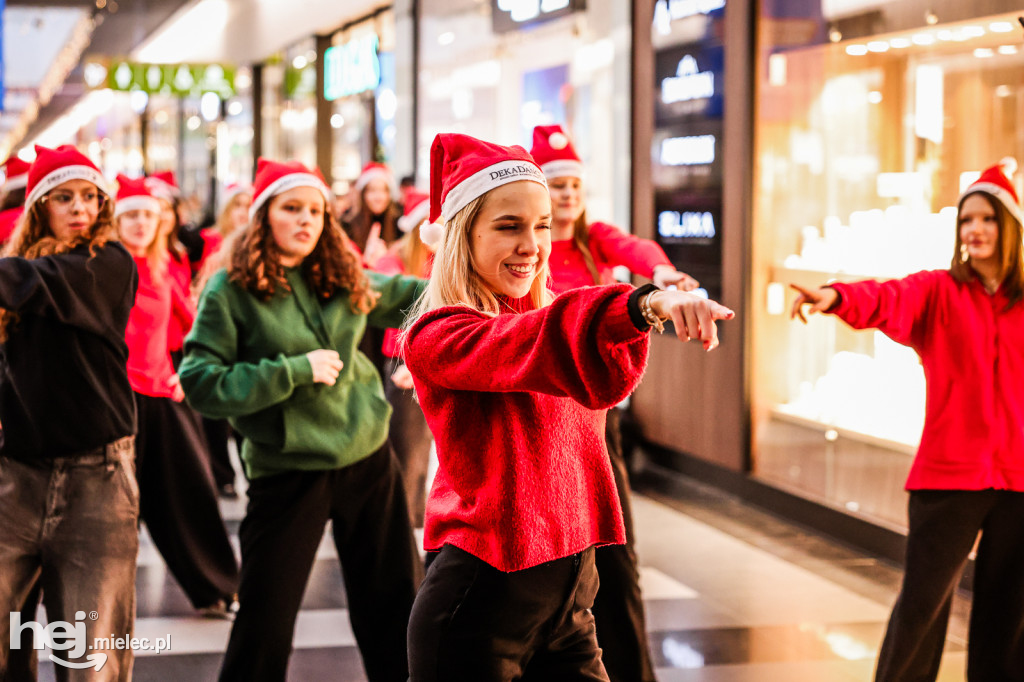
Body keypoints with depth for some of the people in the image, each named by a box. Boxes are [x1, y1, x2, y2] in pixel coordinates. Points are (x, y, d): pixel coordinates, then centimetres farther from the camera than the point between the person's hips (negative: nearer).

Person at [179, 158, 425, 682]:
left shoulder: (343, 279, 5)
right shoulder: (231, 291, -8)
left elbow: (408, 296, 21)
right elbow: (200, 383, -16)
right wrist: (296, 371, -18)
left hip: (368, 460, 5)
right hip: (287, 471, -4)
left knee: (395, 606, 13)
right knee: (265, 622, 1)